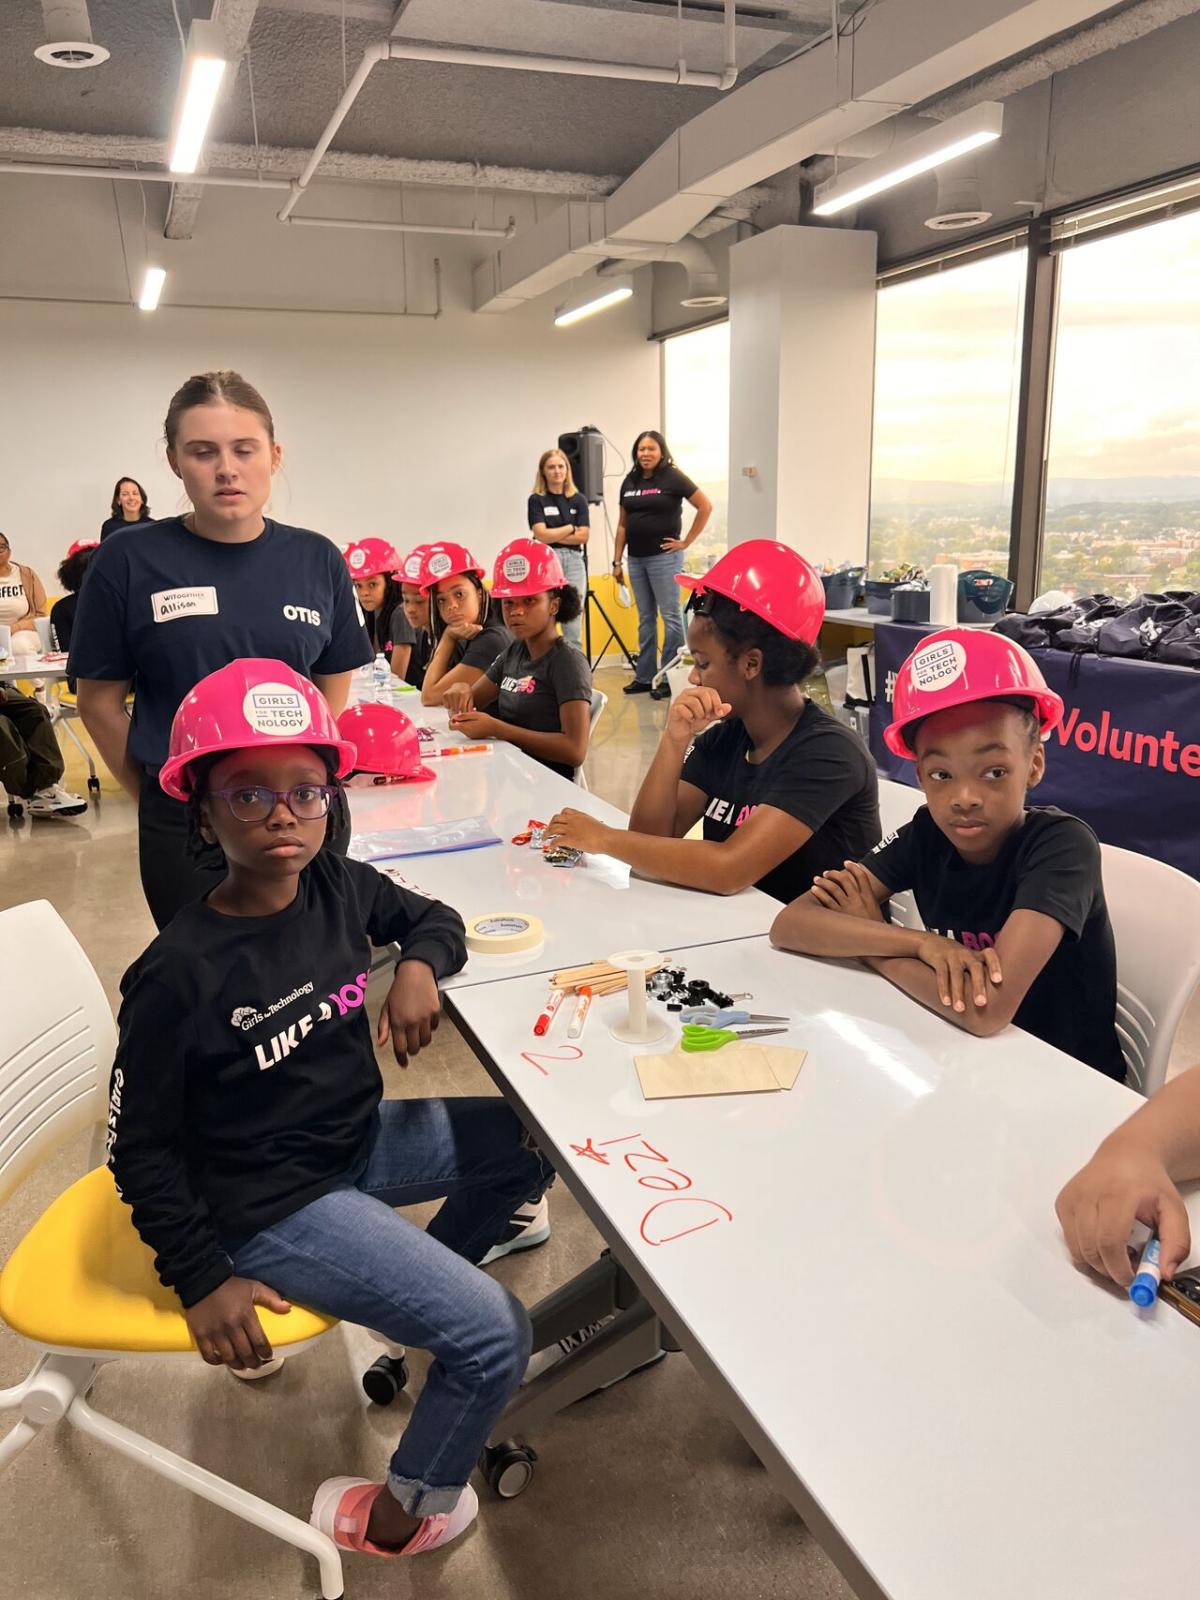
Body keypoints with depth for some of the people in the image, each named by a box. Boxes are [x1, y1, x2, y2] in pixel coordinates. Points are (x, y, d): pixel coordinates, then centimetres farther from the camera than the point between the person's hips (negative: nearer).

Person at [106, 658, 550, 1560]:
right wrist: (202, 1281, -11)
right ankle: (399, 1519, 16)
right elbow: (142, 1147, -15)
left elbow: (433, 917, 10)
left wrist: (421, 964, -12)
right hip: (269, 1207, -7)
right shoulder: (180, 976, -26)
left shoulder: (341, 888, -9)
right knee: (497, 1335, -11)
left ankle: (420, 1291, 28)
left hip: (358, 1139, 7)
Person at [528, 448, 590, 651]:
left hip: (574, 561, 3)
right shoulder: (536, 500, 2)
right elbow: (541, 534, -8)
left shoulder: (578, 500, 10)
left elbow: (583, 536, 0)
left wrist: (553, 535, -5)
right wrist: (570, 528, 0)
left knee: (574, 629, 2)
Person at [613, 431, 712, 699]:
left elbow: (706, 506, -8)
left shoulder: (673, 478, -5)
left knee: (670, 616, -2)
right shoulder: (630, 481, 11)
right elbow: (622, 524, 15)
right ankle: (644, 677, 18)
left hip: (663, 557, -6)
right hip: (636, 558, 6)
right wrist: (617, 560, 10)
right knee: (645, 619, 11)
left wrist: (686, 542, -8)